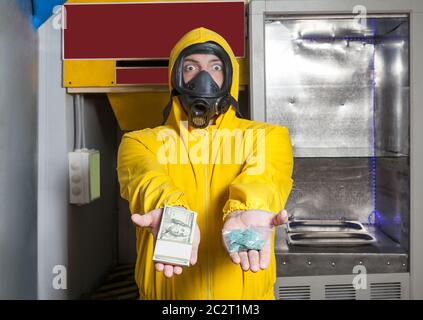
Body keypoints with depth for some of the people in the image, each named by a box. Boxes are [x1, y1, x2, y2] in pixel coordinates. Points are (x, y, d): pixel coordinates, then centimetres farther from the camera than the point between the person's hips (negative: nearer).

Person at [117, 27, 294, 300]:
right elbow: (146, 177, -18)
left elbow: (265, 175, -19)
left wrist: (247, 207, -40)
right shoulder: (142, 142, 2)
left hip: (247, 291, 0)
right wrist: (171, 211, -39)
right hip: (166, 290, 0)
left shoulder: (267, 136, 1)